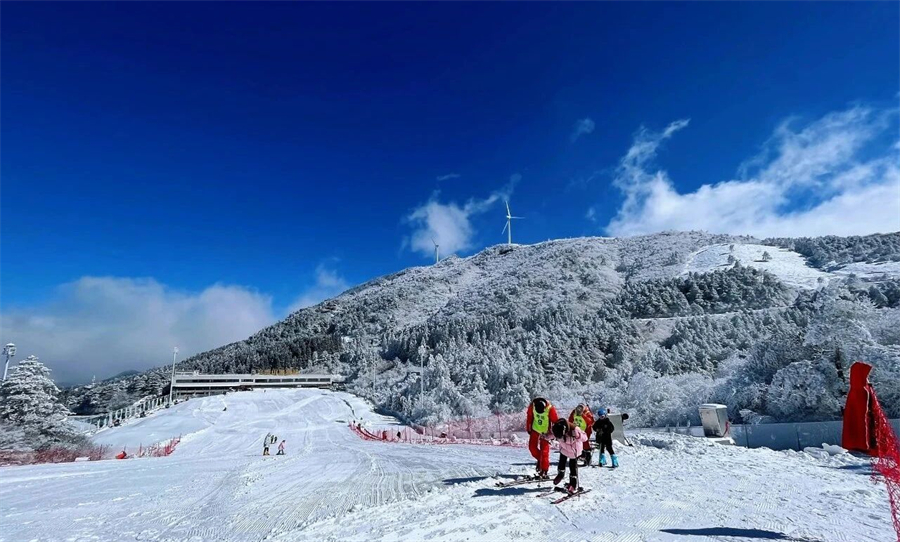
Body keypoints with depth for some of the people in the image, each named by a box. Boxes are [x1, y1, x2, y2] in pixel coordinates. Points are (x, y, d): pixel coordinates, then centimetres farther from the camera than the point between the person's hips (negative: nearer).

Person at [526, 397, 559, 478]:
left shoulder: (550, 409, -29)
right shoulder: (532, 406, -21)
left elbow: (555, 421, -16)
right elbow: (529, 417, -3)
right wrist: (528, 428, 5)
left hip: (545, 431, -3)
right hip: (535, 429, 4)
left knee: (544, 451, -7)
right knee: (532, 447, 4)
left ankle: (544, 471, 0)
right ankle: (540, 459, 30)